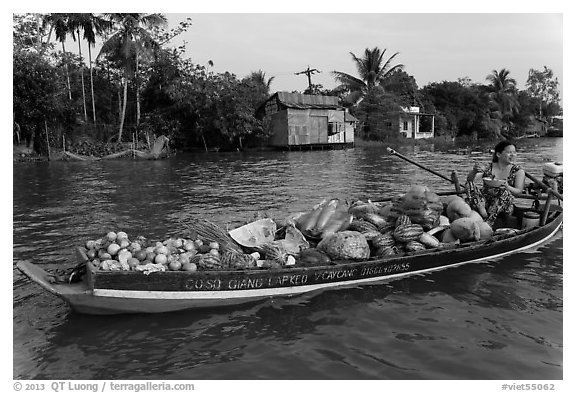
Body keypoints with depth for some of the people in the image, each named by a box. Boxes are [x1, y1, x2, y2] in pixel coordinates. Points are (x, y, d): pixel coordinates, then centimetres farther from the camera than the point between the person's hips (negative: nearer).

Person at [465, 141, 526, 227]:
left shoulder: (518, 171, 8)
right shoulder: (489, 167, 9)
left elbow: (519, 192, -4)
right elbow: (469, 180, 0)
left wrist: (507, 187, -26)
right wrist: (474, 171, -23)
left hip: (504, 205, -1)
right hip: (485, 201, 1)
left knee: (505, 193, -34)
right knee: (469, 184, -19)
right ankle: (483, 211, -39)